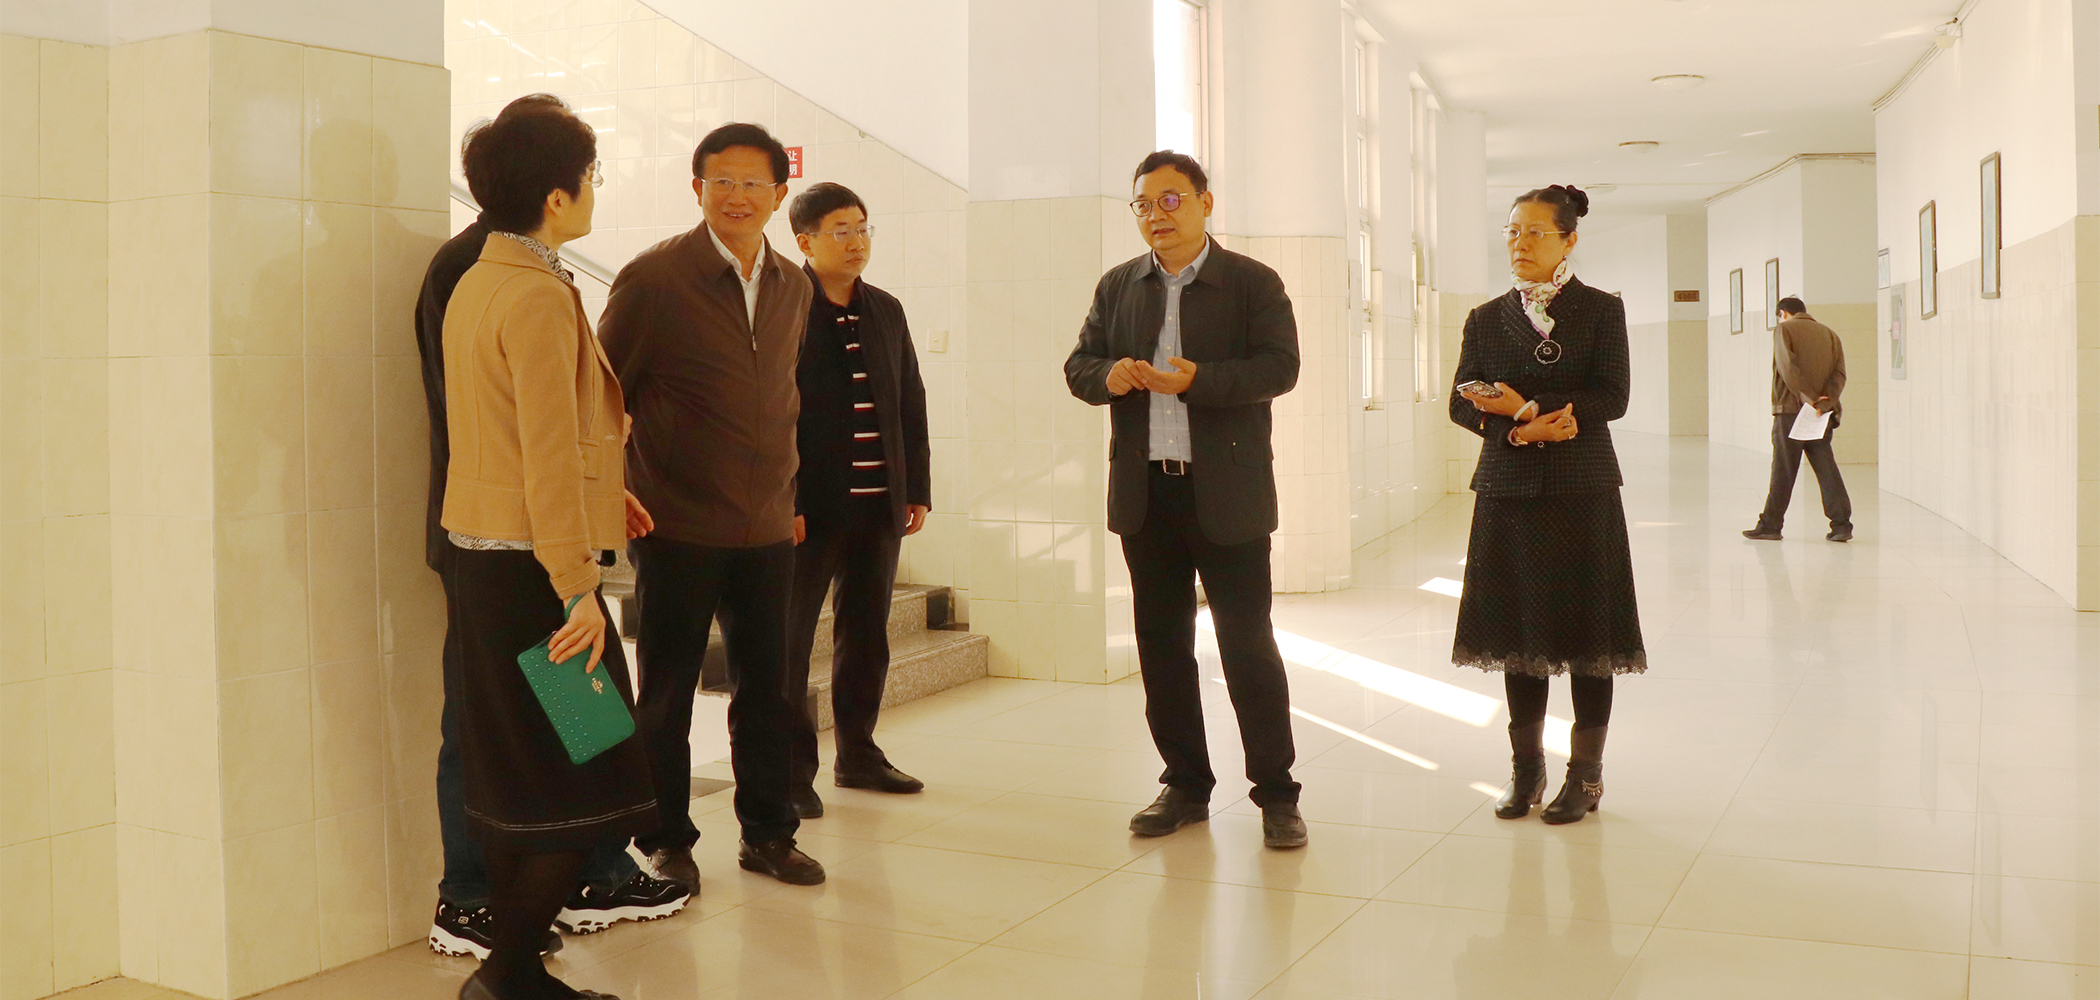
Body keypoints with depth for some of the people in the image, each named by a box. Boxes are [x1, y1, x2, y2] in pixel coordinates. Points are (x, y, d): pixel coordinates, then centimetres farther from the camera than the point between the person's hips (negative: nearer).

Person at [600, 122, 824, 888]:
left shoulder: (793, 286, 8)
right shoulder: (653, 278, -10)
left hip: (767, 528, 5)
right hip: (679, 527, -5)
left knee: (767, 689, 12)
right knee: (667, 694, 7)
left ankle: (767, 834, 25)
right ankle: (666, 842, 21)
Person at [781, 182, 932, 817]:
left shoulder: (886, 312, 13)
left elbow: (911, 404, 16)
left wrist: (918, 490, 11)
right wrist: (781, 502, -16)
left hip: (879, 503, 6)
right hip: (810, 505, -6)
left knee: (867, 638, 14)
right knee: (790, 640, 1)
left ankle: (857, 754, 27)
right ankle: (792, 770, 10)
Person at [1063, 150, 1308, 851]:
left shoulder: (1254, 283, 0)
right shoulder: (1118, 286, 13)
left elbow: (1279, 367, -11)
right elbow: (1078, 365, 12)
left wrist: (1200, 380, -24)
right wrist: (1108, 376, -11)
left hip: (1227, 495, -4)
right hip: (1145, 493, 4)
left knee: (1248, 643, -1)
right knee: (1161, 645, 9)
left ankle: (1276, 793, 9)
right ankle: (1186, 785, 22)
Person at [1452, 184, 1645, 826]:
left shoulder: (1601, 310, 3)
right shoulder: (1487, 318, 11)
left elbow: (1611, 397, -7)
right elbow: (1462, 405, 6)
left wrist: (1528, 407, -16)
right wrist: (1520, 427, -12)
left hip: (1581, 489, -2)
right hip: (1508, 490, 3)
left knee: (1586, 629, 0)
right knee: (1518, 629, 5)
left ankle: (1586, 771, 12)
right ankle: (1526, 767, 16)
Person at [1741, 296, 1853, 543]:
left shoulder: (1784, 330, 0)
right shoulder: (1829, 334, 16)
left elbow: (1788, 368, -15)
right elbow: (1839, 374, 4)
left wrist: (1810, 399, -15)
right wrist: (1825, 402, -7)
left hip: (1790, 411, -5)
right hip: (1823, 416, 5)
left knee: (1783, 471, 0)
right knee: (1826, 469, 5)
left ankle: (1770, 525, 6)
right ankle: (1841, 524, -1)